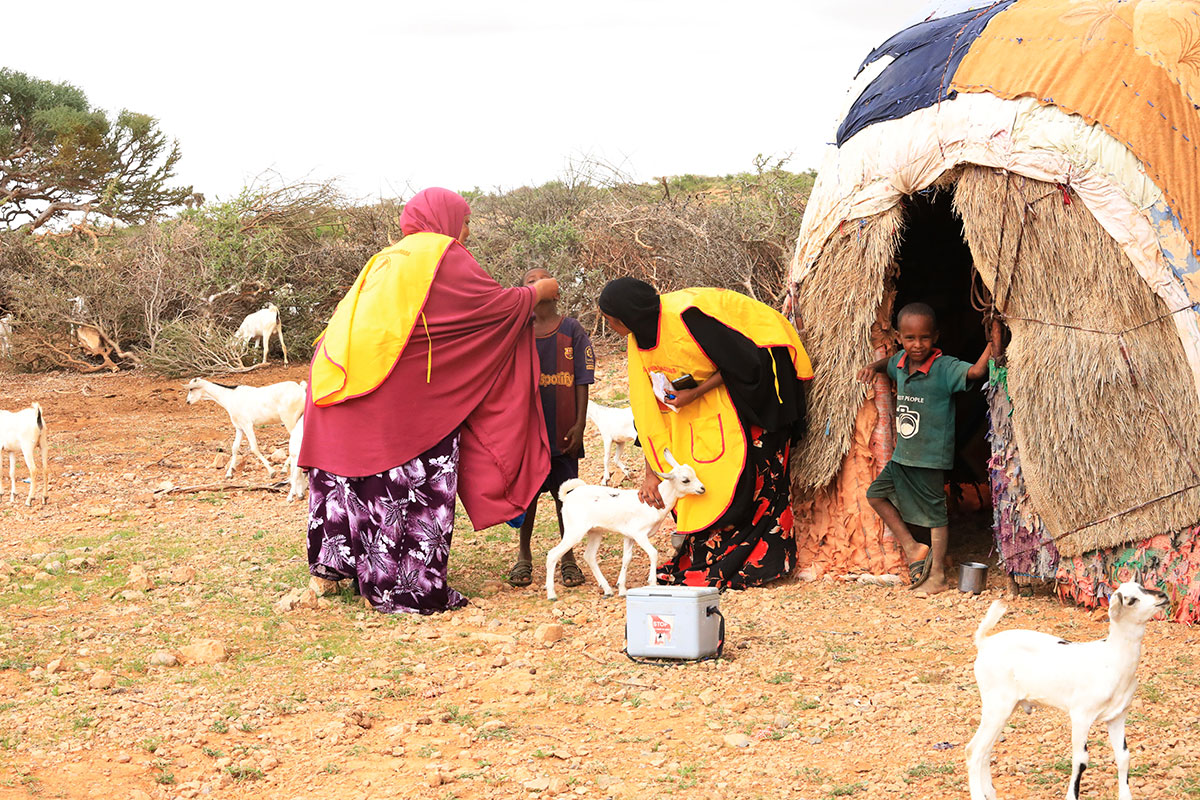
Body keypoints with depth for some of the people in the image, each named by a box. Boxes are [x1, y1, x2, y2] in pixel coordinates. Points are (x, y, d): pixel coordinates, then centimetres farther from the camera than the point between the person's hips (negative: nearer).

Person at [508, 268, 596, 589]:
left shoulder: (572, 331, 1)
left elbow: (582, 381, 0)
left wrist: (579, 424, -6)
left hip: (563, 429, -1)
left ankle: (568, 557, 17)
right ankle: (524, 555, 21)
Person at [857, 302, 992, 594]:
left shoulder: (944, 368, -18)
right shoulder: (901, 362, 4)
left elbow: (974, 371, -35)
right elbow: (890, 362, 28)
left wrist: (993, 342, -38)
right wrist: (874, 366, 9)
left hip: (932, 459, -8)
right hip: (902, 456, 8)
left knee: (936, 514, 2)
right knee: (876, 494, 13)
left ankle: (937, 576, 12)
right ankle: (914, 550, 19)